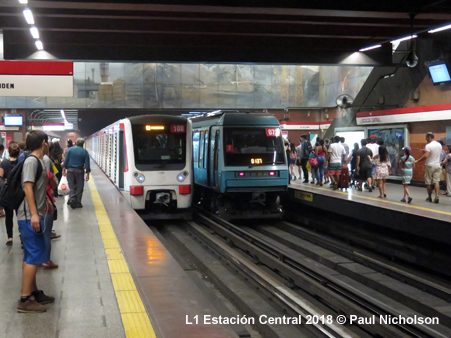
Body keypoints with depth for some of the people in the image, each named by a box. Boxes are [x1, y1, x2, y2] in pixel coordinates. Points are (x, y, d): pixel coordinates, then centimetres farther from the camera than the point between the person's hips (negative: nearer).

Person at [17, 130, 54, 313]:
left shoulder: (38, 161, 14)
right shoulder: (31, 161, -13)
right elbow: (28, 187, -20)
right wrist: (34, 214, -25)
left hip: (34, 216, 10)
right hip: (30, 216, -10)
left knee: (31, 256, 15)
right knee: (34, 256, -9)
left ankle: (34, 293, 25)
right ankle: (25, 300, -6)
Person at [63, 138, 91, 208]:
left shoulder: (70, 149, 1)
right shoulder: (84, 152, -2)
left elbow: (66, 160, 1)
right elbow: (87, 163, -4)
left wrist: (64, 169, 8)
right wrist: (87, 174, -1)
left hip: (70, 170, 1)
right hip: (79, 171, -1)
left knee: (72, 186, 10)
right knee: (79, 187, 6)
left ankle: (72, 199, -9)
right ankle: (78, 203, 8)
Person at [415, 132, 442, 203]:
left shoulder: (428, 145, -15)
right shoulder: (439, 145, 9)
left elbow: (426, 156, -25)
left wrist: (417, 161, -17)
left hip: (430, 165, -5)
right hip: (437, 165, 5)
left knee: (428, 182, 6)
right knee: (436, 181, 3)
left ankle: (429, 198, 13)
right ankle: (437, 196, -11)